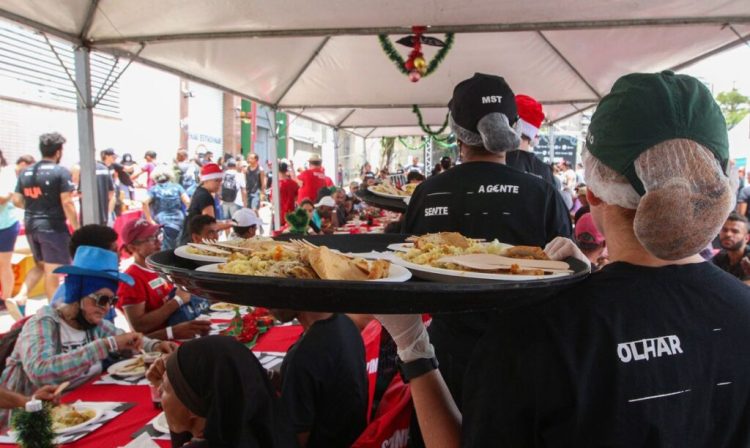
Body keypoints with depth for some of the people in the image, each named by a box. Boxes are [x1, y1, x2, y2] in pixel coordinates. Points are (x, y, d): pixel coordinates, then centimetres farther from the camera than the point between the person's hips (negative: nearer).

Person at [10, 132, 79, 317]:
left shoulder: (26, 172, 8)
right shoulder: (61, 172, -11)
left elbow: (17, 201, 8)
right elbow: (67, 203, -16)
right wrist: (77, 228, -10)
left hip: (31, 225, 7)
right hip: (53, 226, -7)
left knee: (41, 265, 23)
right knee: (52, 271, 2)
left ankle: (20, 298, 5)